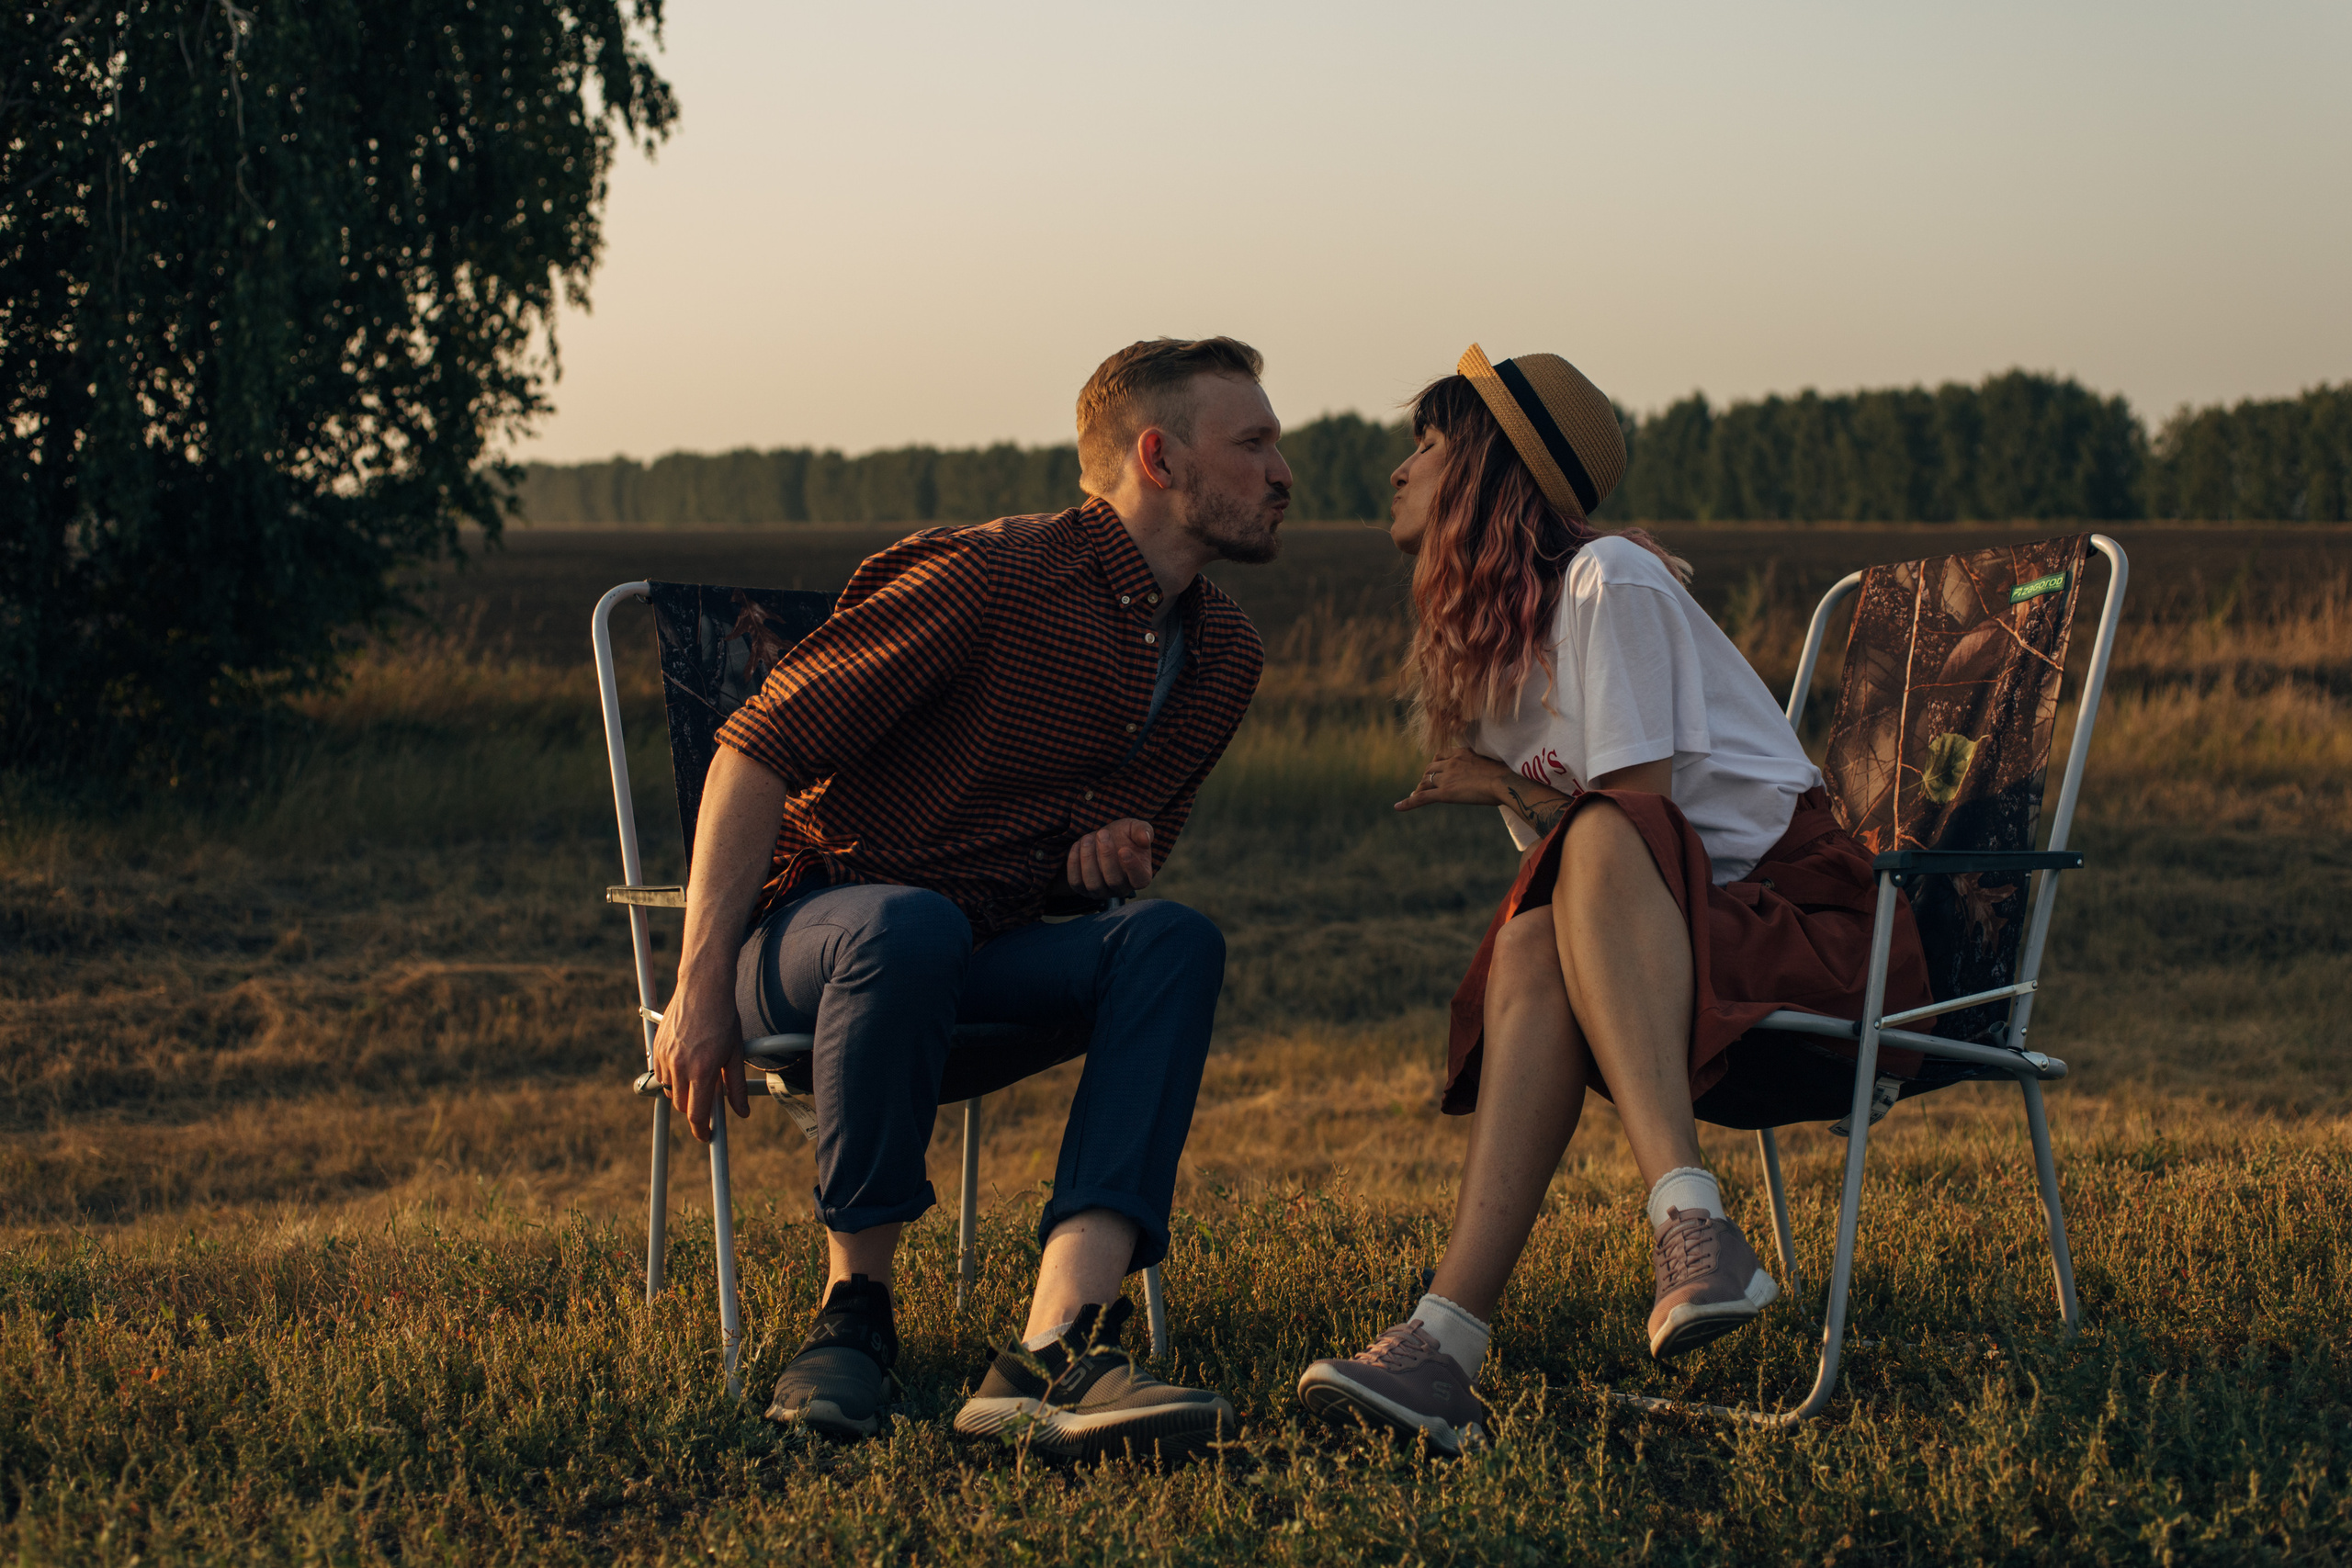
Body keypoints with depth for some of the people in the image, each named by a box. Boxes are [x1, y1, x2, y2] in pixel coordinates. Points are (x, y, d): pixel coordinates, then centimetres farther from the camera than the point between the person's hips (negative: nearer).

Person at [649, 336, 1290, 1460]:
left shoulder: (1223, 655, 10)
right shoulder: (994, 577, -15)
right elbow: (760, 746, -16)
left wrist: (1110, 857, -1)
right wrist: (700, 986, -22)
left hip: (992, 951, 6)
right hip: (807, 931, -6)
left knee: (1174, 939, -25)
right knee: (910, 929, -42)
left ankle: (1053, 1351, -42)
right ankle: (853, 1304, -21)